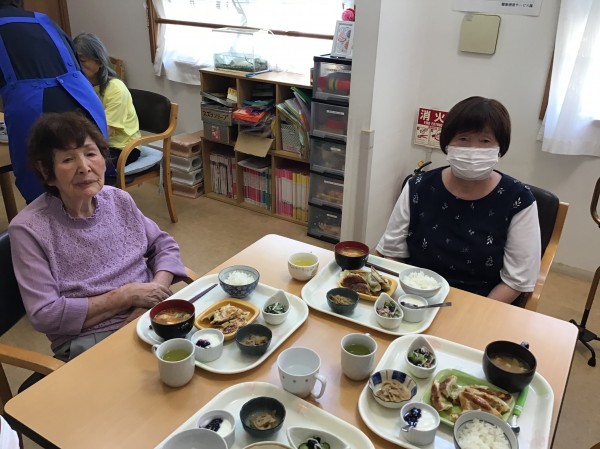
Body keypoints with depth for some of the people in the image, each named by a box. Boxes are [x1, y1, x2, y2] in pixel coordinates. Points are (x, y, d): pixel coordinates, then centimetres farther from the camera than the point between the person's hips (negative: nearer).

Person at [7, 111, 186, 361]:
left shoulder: (119, 200, 6)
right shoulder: (28, 229, -8)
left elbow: (164, 245, 13)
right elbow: (44, 315, -11)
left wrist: (156, 288, -8)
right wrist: (125, 296, -14)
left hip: (153, 315, 5)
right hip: (87, 340, -5)